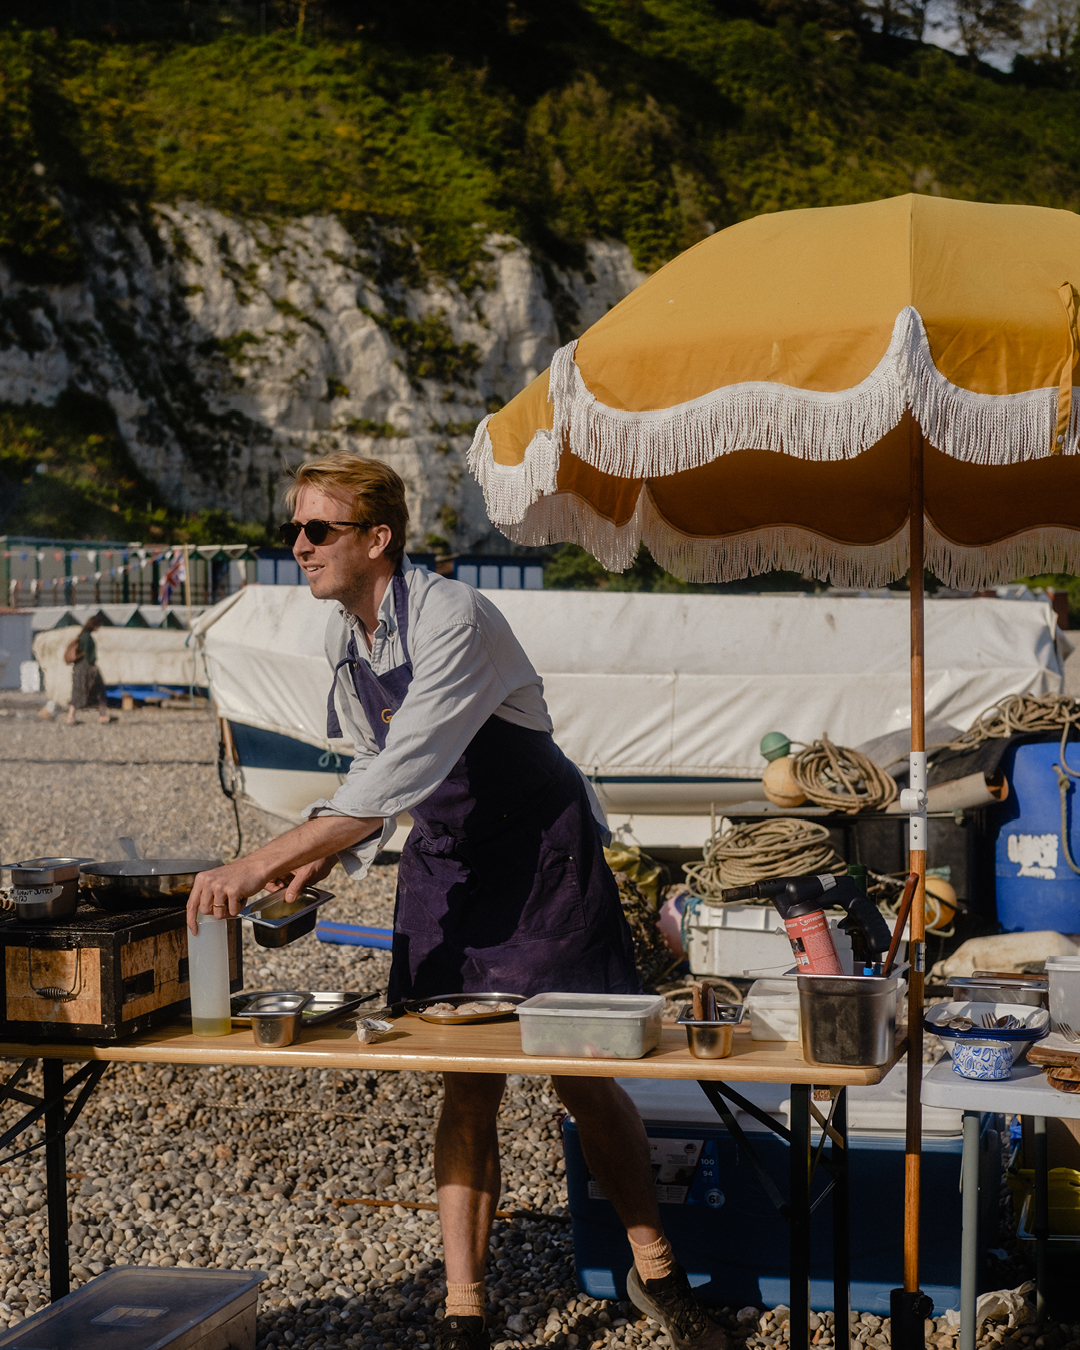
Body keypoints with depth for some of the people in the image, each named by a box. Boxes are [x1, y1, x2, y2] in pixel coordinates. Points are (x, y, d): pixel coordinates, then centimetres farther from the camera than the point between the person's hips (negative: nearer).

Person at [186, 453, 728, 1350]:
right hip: (445, 862, 6)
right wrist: (325, 859, -5)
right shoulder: (346, 637, 1)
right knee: (468, 1091, 3)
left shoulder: (453, 619, -25)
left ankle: (656, 1274, 19)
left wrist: (264, 863, -37)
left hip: (541, 855, -6)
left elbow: (404, 771, -34)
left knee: (584, 1080, 0)